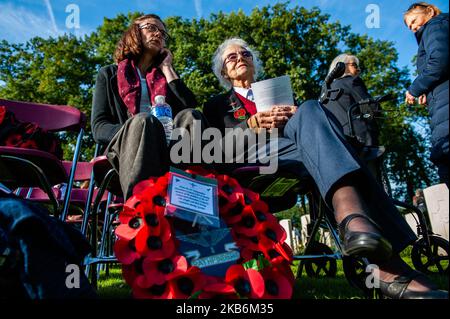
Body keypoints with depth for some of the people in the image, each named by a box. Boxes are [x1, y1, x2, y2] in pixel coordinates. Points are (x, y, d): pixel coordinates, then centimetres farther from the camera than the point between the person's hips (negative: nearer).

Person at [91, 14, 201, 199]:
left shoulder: (166, 76, 26)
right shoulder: (109, 74, 19)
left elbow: (189, 108, 4)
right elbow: (99, 127, 5)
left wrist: (167, 69, 12)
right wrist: (131, 132, -15)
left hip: (165, 149, 2)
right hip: (124, 148, -2)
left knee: (190, 116, -27)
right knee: (143, 120, -33)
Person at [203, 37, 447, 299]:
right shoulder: (217, 105, 26)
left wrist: (298, 117, -5)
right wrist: (251, 125, -11)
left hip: (289, 151, 3)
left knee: (309, 109, -29)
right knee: (310, 111, -30)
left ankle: (352, 218, -51)